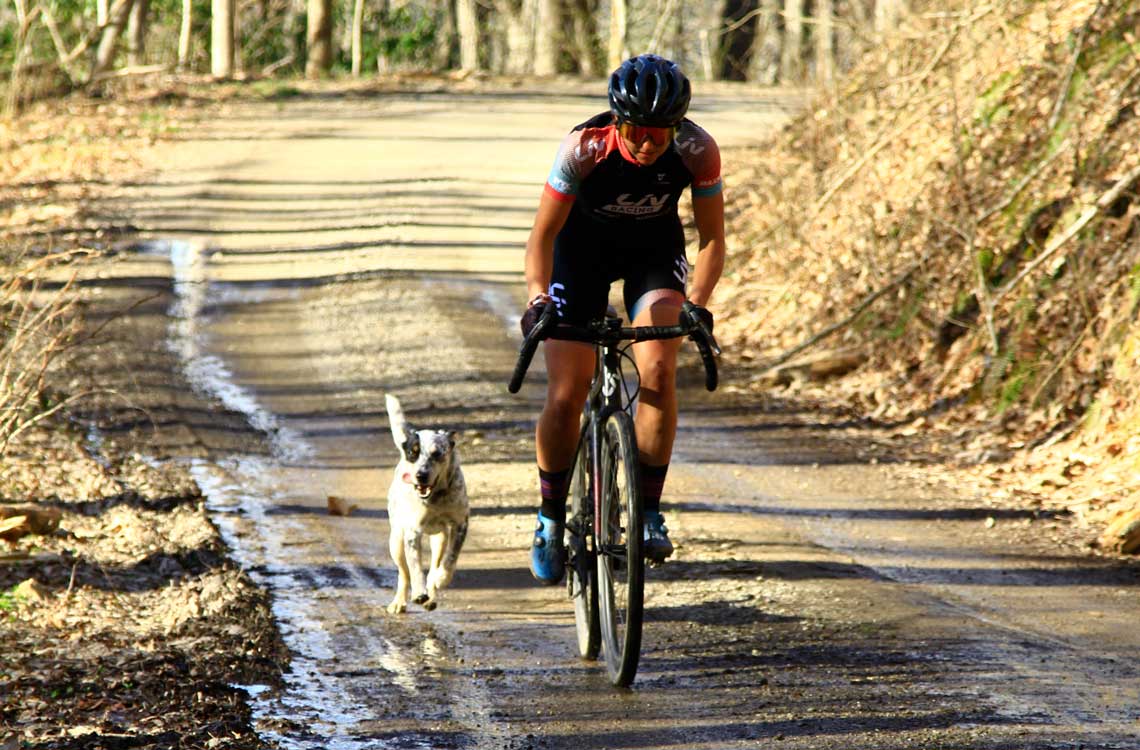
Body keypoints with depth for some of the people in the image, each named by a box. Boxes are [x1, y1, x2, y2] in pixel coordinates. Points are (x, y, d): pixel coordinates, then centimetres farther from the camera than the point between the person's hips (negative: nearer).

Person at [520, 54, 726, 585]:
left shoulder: (698, 151, -28)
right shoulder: (583, 148, -32)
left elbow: (712, 240, -18)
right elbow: (543, 234, -23)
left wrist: (696, 304, -33)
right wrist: (538, 298, -39)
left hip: (654, 248, 1)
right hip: (583, 246, -1)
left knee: (658, 371, -22)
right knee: (565, 397, -8)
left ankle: (649, 510, -10)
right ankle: (551, 517, 13)